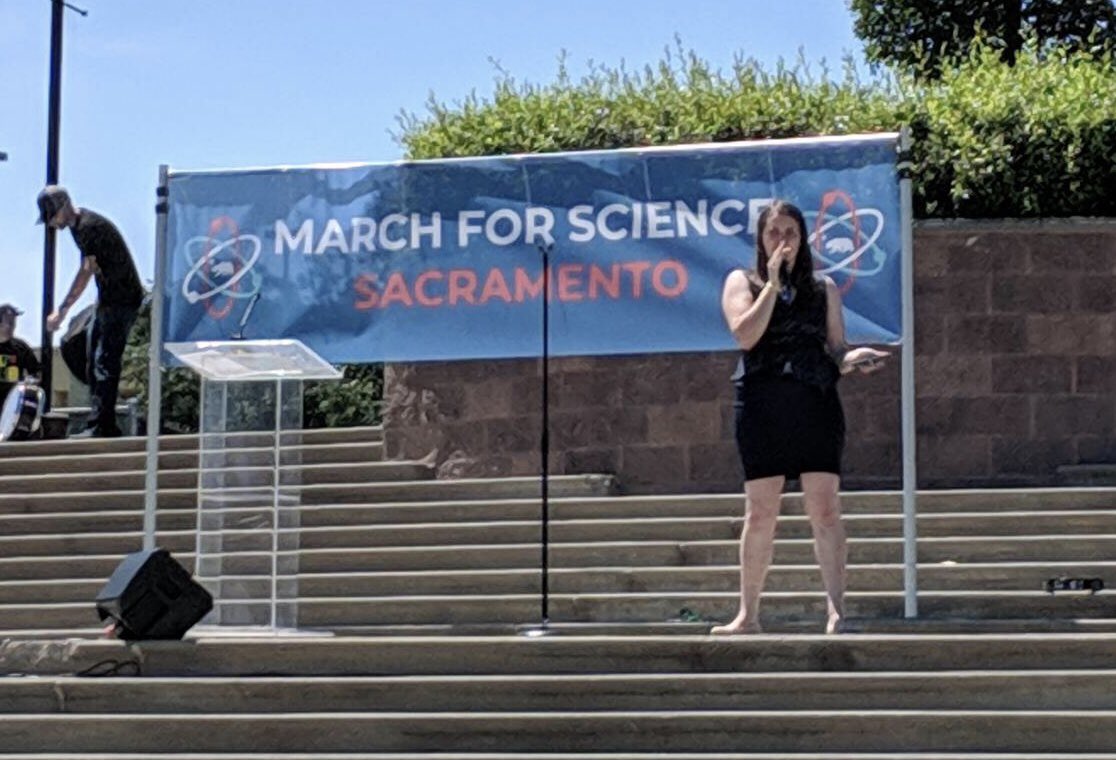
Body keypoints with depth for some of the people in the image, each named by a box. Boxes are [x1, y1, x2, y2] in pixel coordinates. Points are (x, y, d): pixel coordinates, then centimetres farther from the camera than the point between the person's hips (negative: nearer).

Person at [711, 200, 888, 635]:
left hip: (816, 404, 1)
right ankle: (748, 615, 10)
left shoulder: (823, 288, 16)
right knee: (760, 513, 2)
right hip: (762, 407, -1)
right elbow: (745, 335, -8)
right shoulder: (742, 282, 10)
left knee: (825, 509, -6)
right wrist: (773, 283, -7)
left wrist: (853, 359, -8)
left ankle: (835, 609, -8)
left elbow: (837, 349, 15)